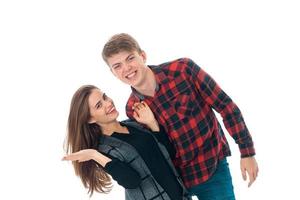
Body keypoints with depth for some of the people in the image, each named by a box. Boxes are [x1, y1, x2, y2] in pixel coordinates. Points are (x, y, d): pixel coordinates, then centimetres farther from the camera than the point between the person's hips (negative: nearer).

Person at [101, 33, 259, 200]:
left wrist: (247, 152, -9)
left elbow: (226, 106, -11)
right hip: (174, 178, 3)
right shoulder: (133, 109, -6)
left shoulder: (183, 69, -16)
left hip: (213, 170, -2)